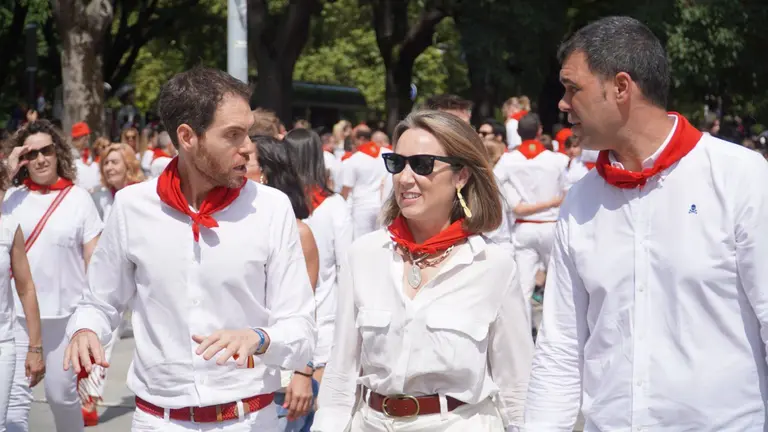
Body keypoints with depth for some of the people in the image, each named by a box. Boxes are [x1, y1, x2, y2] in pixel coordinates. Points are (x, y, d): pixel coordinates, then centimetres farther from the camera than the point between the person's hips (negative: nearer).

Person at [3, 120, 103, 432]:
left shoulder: (78, 198, -2)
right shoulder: (13, 197, 2)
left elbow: (94, 259, 0)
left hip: (66, 313, -1)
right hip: (18, 313, 1)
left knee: (62, 394, 12)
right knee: (15, 396, -3)